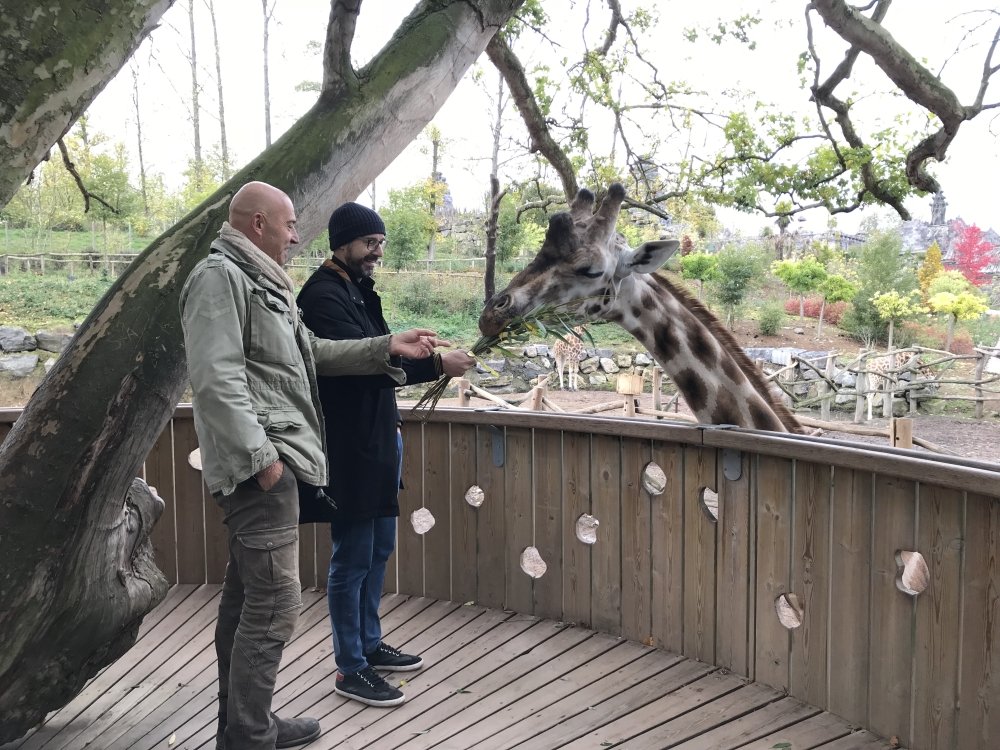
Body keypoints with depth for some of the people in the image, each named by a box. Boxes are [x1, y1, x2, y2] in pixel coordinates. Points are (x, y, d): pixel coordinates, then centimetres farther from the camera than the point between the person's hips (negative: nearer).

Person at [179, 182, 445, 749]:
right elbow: (217, 377, -20)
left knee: (246, 597, 15)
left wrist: (388, 347, 16)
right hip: (261, 464, -11)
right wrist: (260, 454, -23)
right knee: (275, 603, -8)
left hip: (269, 460, 11)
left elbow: (312, 353, 22)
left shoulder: (263, 282, 22)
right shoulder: (221, 276, -11)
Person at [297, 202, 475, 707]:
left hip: (377, 438, 10)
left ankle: (369, 644, 33)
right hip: (348, 447, -10)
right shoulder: (323, 296, -16)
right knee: (353, 558, 0)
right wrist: (436, 365, -26)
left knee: (379, 549, 18)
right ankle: (350, 669, 13)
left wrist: (427, 355, 4)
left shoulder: (360, 291, 14)